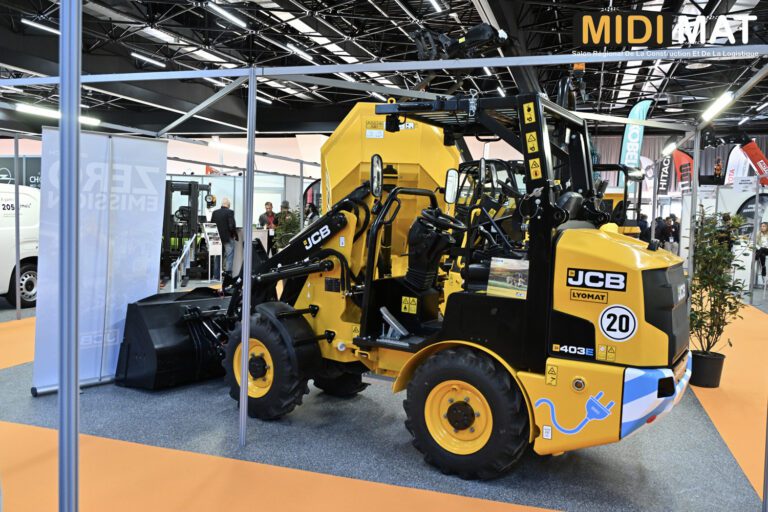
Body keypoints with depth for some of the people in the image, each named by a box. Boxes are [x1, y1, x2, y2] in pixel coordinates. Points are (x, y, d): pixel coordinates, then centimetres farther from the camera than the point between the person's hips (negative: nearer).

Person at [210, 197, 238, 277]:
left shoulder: (215, 212, 4)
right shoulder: (230, 212, -13)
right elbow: (232, 226, -19)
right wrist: (234, 234, -5)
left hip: (217, 238, 6)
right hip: (228, 238, -6)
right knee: (229, 256, 0)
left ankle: (216, 275, 18)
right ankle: (228, 273, -4)